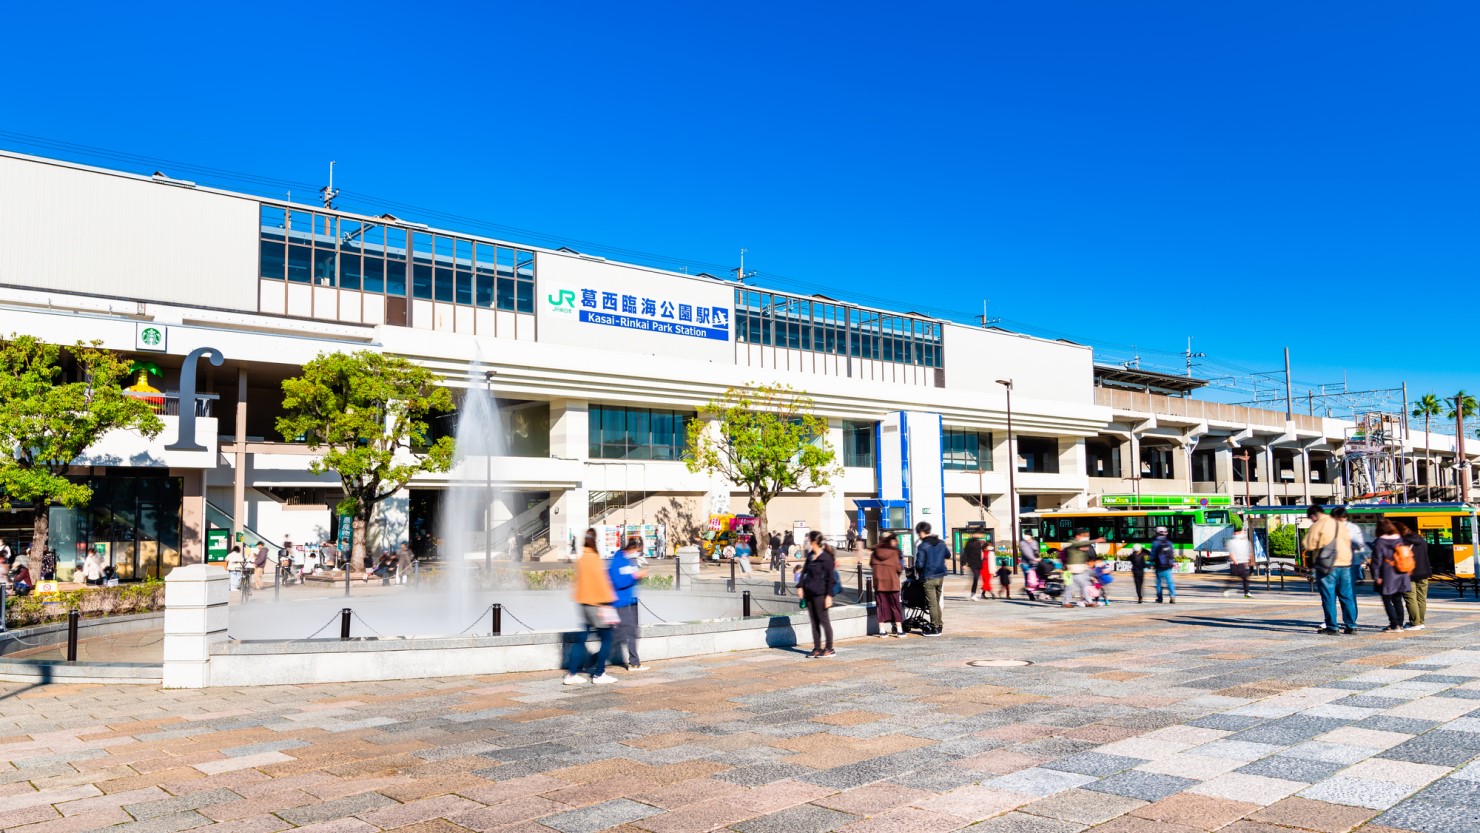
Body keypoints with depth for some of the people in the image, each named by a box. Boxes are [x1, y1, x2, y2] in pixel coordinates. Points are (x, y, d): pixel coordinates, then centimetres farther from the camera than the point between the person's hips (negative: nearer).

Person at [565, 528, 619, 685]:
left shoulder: (580, 559, 11)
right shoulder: (594, 558, -15)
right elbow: (600, 581, -15)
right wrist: (605, 603, -13)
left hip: (584, 603, 8)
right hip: (596, 603, -8)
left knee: (581, 638, 9)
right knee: (606, 637, 1)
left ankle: (572, 674, 7)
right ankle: (599, 674, 3)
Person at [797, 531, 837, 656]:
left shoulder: (826, 558, -12)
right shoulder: (810, 556, 10)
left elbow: (830, 578, -12)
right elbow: (804, 571, 16)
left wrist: (829, 596, -15)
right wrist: (800, 586, 7)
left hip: (820, 593, -7)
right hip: (809, 592, 7)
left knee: (823, 620, 0)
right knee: (814, 621, 10)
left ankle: (829, 649, 9)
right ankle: (817, 648, 17)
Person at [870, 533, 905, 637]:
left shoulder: (876, 551, 1)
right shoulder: (894, 552, -10)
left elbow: (871, 564, 9)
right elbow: (899, 568, -11)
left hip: (878, 582, 3)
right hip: (892, 582, -3)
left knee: (881, 605, 9)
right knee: (896, 606, 7)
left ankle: (882, 630, 7)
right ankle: (899, 630, 6)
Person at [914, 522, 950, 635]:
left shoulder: (922, 546, -17)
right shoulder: (941, 543, 4)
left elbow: (919, 564, -18)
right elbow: (948, 555, 19)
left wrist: (916, 568, 3)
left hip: (928, 578, -6)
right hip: (940, 576, 6)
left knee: (932, 604, 0)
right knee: (937, 602, 18)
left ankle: (935, 628, 3)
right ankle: (940, 626, 22)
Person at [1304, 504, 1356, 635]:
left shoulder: (1317, 526, -7)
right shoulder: (1340, 525, 14)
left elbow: (1310, 546, -8)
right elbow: (1348, 542, 18)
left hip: (1327, 566, -6)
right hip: (1345, 564, 6)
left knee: (1328, 597, -1)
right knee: (1347, 596, 10)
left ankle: (1331, 627, 1)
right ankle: (1350, 626, 11)